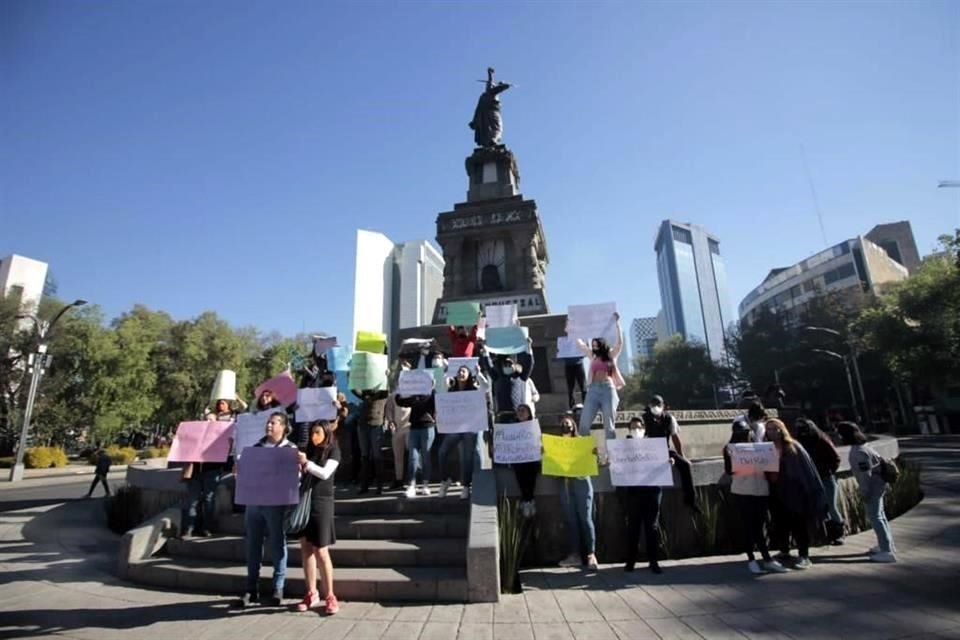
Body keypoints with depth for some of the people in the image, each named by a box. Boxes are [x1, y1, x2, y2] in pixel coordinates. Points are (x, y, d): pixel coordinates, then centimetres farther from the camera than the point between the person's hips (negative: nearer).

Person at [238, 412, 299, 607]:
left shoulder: (290, 448, -2)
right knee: (252, 545, 11)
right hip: (253, 501, 5)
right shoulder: (257, 446, 12)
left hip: (276, 503, -5)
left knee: (277, 546, 5)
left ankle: (278, 590, 16)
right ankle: (252, 589, 24)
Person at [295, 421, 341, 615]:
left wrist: (306, 463, -19)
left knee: (320, 551, -3)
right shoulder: (309, 449, 11)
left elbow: (325, 473, -15)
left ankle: (329, 597, 8)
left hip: (321, 503, -5)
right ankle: (311, 594, 20)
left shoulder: (333, 451, -2)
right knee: (306, 549, 8)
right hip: (304, 501, 5)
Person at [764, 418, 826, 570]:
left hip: (796, 492, -4)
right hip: (778, 494, 4)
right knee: (782, 524, 13)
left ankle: (804, 557, 8)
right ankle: (784, 551, 29)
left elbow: (807, 469, -8)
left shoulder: (793, 447, -8)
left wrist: (813, 492, -10)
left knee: (799, 525, 0)